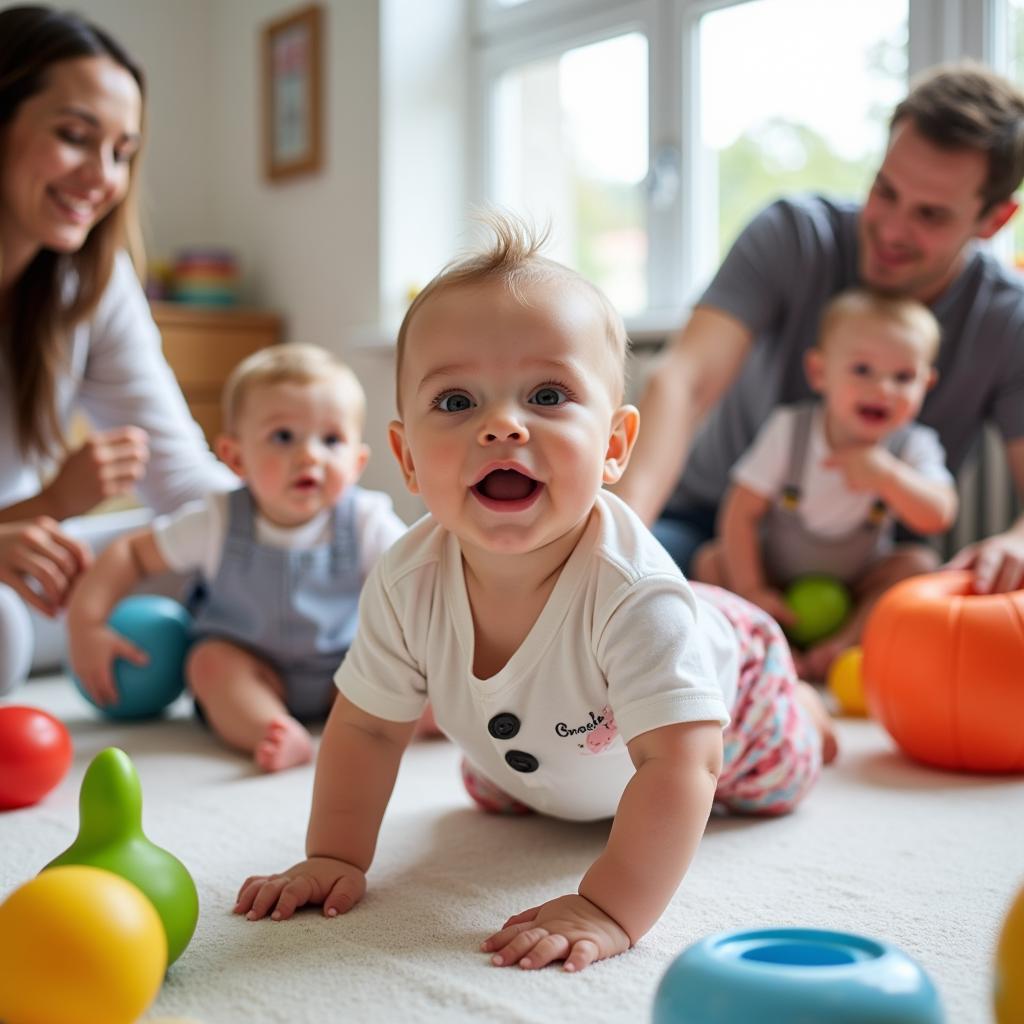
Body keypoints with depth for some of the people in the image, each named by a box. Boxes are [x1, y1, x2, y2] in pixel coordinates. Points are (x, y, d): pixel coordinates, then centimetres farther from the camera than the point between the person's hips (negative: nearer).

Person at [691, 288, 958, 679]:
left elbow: (939, 516, -24)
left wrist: (887, 474, -39)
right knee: (711, 561, -22)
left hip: (857, 590, 1)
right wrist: (750, 590, -23)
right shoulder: (789, 429, -18)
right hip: (778, 584, -1)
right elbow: (741, 511, -18)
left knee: (917, 563, -21)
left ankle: (844, 644, -25)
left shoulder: (913, 446, -12)